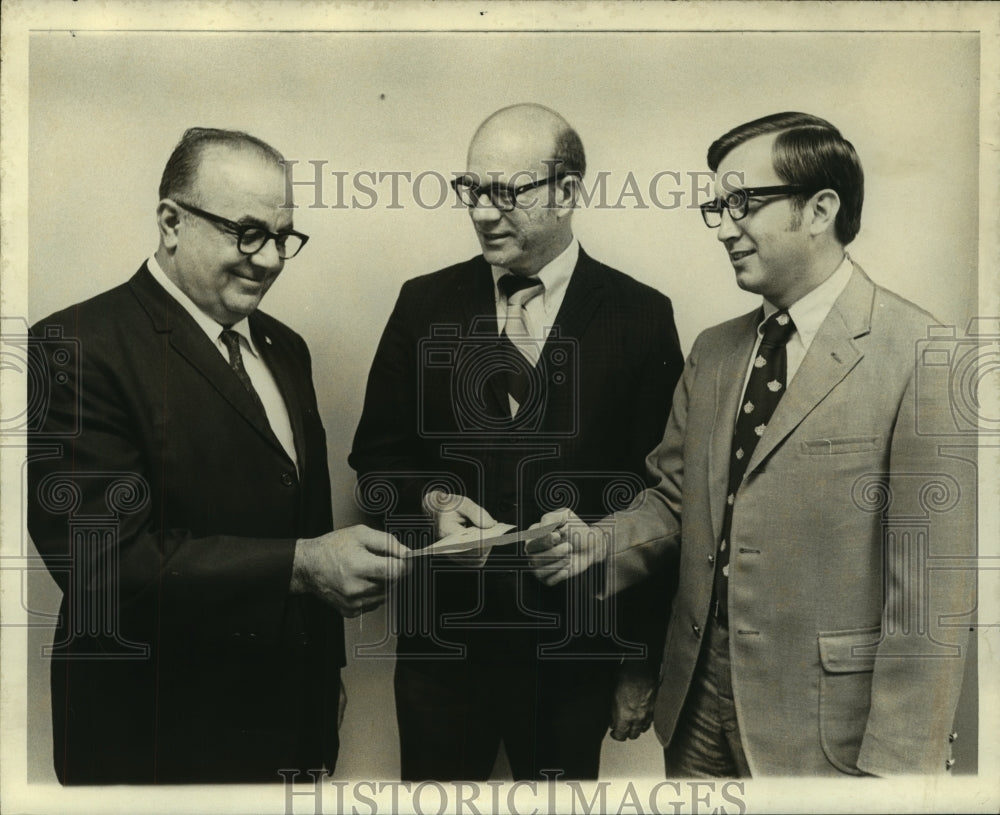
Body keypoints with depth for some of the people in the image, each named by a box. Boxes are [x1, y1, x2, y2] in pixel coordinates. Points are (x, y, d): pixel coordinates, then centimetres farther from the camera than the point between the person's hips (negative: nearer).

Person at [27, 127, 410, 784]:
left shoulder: (284, 348, 8)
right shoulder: (79, 348, -17)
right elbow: (105, 558, -25)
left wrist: (328, 669, 16)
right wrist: (300, 565, -29)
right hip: (160, 739, -6)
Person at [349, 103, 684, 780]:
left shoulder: (641, 318, -4)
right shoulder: (425, 304, 3)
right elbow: (377, 454, 8)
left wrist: (642, 668, -2)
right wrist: (431, 501, -15)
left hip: (575, 648, -1)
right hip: (441, 639, 2)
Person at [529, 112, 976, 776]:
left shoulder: (921, 356, -13)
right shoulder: (713, 353, 7)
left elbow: (932, 594, -15)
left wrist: (896, 766, -15)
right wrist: (599, 544, -7)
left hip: (823, 728, -5)